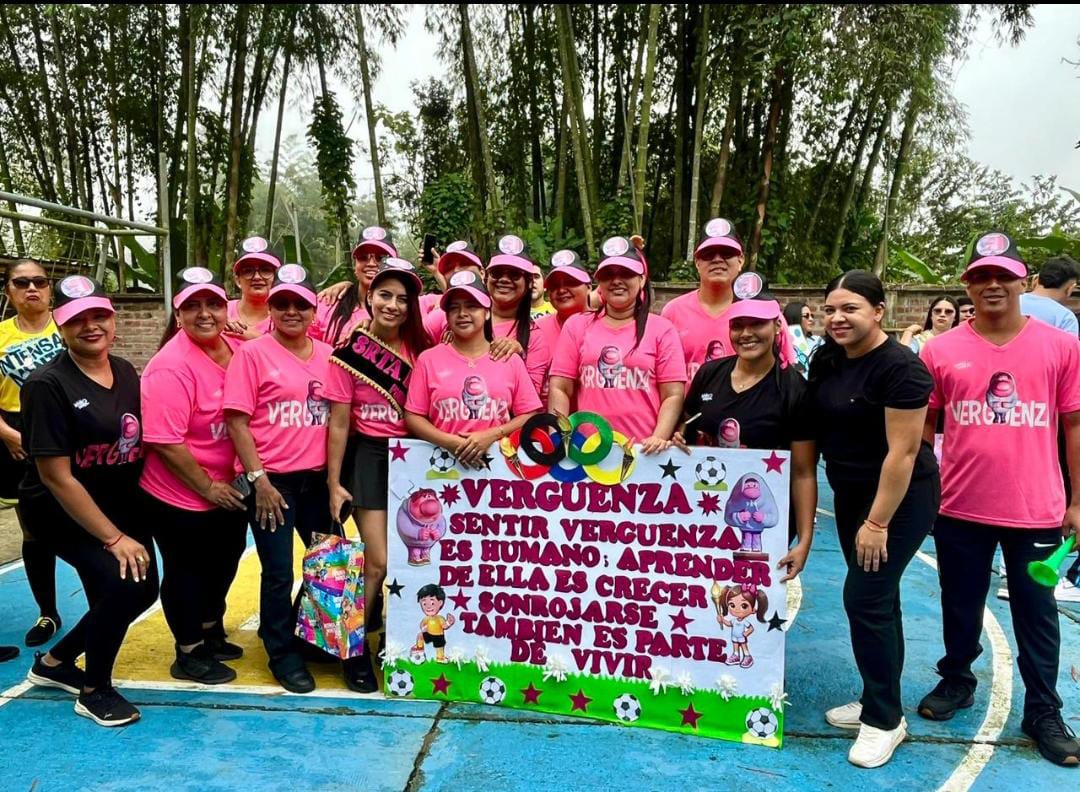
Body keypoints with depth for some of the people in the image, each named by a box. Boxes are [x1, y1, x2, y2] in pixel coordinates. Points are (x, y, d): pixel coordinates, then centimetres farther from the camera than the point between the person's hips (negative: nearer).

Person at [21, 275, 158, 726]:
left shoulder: (126, 373, -1)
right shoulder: (47, 385, -19)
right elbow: (56, 477, -20)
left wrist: (132, 522, 2)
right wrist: (113, 538, -20)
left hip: (121, 502, 7)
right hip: (59, 510, -7)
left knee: (143, 589, 8)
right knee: (120, 582, -21)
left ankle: (54, 661, 32)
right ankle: (94, 690, 5)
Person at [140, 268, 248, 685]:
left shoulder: (235, 349, -3)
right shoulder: (171, 366, -24)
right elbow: (165, 442, -25)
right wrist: (207, 487, -18)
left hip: (226, 487, 8)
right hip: (181, 496, -7)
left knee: (223, 564, 23)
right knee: (186, 572, 10)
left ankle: (210, 632, 46)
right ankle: (189, 655, 30)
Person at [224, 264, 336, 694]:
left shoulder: (327, 355, 6)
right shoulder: (253, 353, -5)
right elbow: (236, 421, -8)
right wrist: (258, 479, -13)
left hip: (317, 478, 5)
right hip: (272, 480, -4)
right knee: (279, 573, 4)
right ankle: (283, 653, 24)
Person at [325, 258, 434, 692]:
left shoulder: (420, 349, 3)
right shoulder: (350, 354, -7)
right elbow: (338, 423, -5)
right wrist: (334, 483, -6)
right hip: (369, 457, -4)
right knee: (378, 562, -7)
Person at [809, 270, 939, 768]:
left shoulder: (899, 367, -21)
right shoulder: (826, 360, 2)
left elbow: (902, 452, -22)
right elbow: (819, 428, 10)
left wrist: (878, 522, -20)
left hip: (899, 500, -7)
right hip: (851, 495, 7)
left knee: (865, 599, -8)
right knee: (878, 598, 16)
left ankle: (884, 720, 8)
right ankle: (879, 702, 29)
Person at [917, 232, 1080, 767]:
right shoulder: (941, 351, -3)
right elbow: (922, 426, 5)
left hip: (1037, 511, 0)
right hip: (960, 508, 1)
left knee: (1036, 613, 14)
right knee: (961, 605, 18)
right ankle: (956, 681, 39)